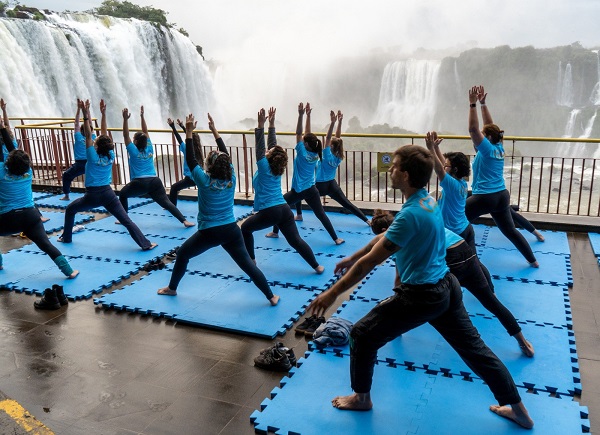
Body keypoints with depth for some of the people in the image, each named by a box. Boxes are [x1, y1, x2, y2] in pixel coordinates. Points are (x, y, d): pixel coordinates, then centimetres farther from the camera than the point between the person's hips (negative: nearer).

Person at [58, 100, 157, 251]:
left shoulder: (93, 157, -8)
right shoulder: (110, 156, 0)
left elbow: (88, 135, -11)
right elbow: (104, 133, 7)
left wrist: (86, 115, -15)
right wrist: (103, 114, 10)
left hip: (92, 195, -2)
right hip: (108, 193, 2)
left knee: (70, 210, 24)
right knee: (126, 220, -4)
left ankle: (66, 237, 32)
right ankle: (146, 244, -12)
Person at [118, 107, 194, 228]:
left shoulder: (133, 151, 3)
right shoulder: (149, 148, 12)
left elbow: (125, 135, 4)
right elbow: (146, 132, 23)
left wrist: (125, 119, 1)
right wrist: (142, 116, 25)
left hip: (139, 183, -3)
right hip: (154, 182, 3)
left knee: (122, 194, 24)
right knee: (165, 202, -8)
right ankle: (185, 220, -25)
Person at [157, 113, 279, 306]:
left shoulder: (204, 181, -12)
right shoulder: (231, 179, -3)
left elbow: (190, 159, -3)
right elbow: (225, 155, 9)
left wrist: (189, 132, 1)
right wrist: (214, 130, 14)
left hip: (209, 233, -3)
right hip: (231, 231, 3)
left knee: (182, 254, 21)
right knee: (247, 263, 7)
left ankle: (171, 288, 35)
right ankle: (271, 296, 6)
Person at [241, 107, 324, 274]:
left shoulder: (264, 168, -4)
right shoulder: (277, 168, 10)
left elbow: (259, 147, -7)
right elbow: (273, 144, 16)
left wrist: (261, 125, -8)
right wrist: (271, 124, 19)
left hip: (269, 212, -5)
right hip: (284, 210, 5)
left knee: (245, 228, 19)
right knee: (295, 240, 2)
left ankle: (250, 260, 22)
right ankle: (316, 266, -6)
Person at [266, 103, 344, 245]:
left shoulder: (302, 153, -11)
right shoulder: (315, 155, 1)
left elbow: (298, 133, -14)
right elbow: (308, 134, 7)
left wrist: (301, 115, -18)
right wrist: (308, 115, 8)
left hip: (297, 191, -4)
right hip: (311, 190, 4)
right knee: (321, 215, 3)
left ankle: (275, 232, 23)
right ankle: (336, 238, -4)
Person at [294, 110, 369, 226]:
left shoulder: (328, 156, -16)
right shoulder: (338, 157, -3)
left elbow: (328, 138, -24)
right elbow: (338, 137, 0)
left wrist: (332, 122, -29)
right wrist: (339, 122, -1)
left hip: (320, 186, -5)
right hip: (332, 185, 5)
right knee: (348, 204, 1)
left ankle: (299, 216, 21)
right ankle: (367, 220, -7)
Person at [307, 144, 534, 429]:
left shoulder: (411, 214, -25)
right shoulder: (428, 201, 3)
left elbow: (369, 263, -22)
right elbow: (384, 237, 15)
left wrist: (332, 293, -14)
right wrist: (353, 257, 22)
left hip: (421, 296, -9)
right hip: (446, 287, 9)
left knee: (362, 335, 6)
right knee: (474, 347, 20)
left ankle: (361, 398, 25)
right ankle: (517, 408, 31)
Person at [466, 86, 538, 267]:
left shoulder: (487, 149, -11)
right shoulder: (499, 148, 7)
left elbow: (473, 129, -18)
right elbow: (490, 126, 15)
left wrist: (473, 104, -17)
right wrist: (482, 103, 13)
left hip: (484, 198, -8)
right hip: (502, 196, 8)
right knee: (510, 230, 20)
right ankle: (532, 260, 27)